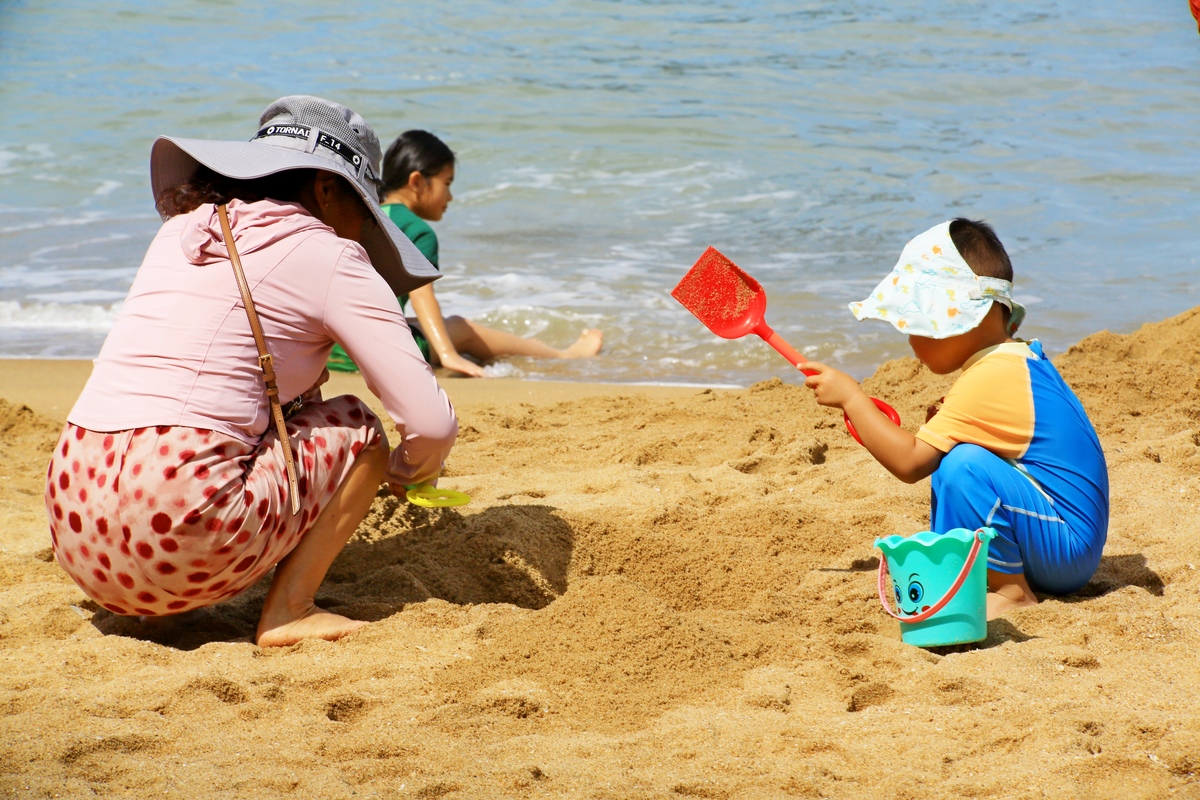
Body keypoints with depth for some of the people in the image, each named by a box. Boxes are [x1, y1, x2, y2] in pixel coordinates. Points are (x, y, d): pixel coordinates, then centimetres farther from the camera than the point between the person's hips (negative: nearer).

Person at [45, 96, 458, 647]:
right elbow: (432, 424, -1)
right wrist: (404, 472, 21)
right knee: (356, 426, 16)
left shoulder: (181, 231, 22)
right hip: (178, 529, -7)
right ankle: (287, 611, 3)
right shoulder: (328, 256, 3)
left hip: (75, 537, 7)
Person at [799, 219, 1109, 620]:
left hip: (1069, 550, -10)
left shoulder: (988, 379, -20)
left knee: (963, 465, -27)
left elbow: (910, 462, -21)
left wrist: (850, 397, -13)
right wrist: (946, 424, 5)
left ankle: (1012, 590, -15)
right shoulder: (1022, 357, 10)